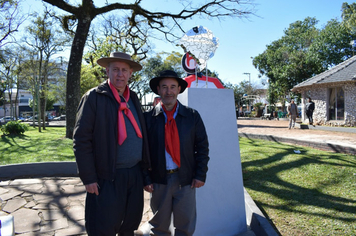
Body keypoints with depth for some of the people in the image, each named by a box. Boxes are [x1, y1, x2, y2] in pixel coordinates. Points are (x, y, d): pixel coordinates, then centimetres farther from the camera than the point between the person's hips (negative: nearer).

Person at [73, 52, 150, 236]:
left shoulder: (133, 98, 10)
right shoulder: (94, 97, -8)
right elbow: (81, 140, -11)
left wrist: (145, 166, 12)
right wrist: (88, 178, -12)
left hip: (135, 174, 6)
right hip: (107, 177, -5)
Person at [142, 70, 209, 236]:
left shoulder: (192, 116, 0)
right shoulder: (148, 118, -3)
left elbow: (202, 147, 3)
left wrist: (200, 175, -2)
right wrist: (146, 179, -4)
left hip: (186, 179, 1)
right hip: (159, 179, 0)